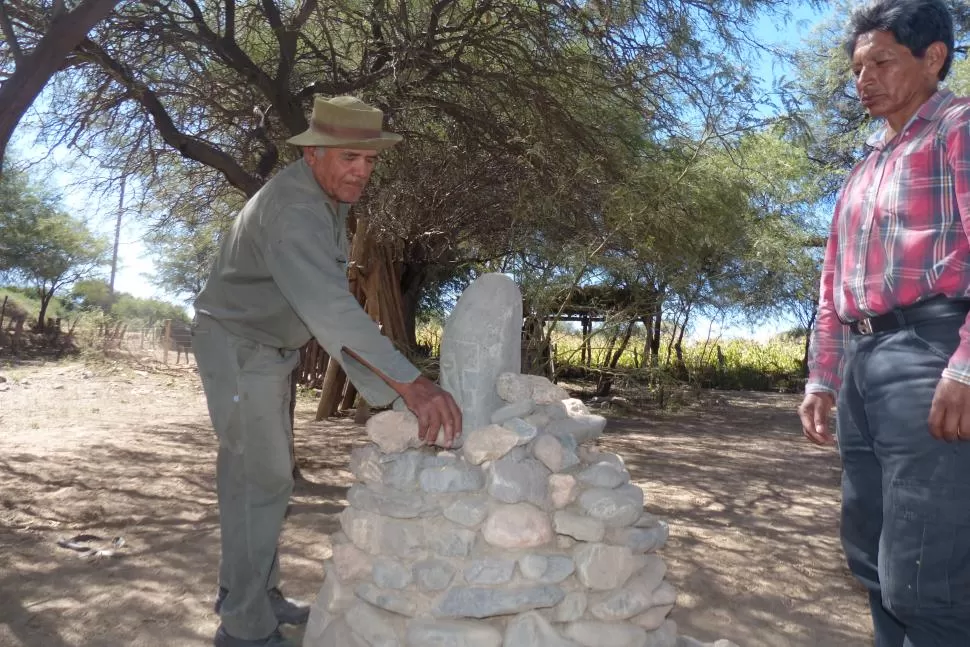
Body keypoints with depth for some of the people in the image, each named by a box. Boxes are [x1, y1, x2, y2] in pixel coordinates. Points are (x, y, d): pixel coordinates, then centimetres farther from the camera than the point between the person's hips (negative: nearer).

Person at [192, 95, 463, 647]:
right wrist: (407, 383, -57)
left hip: (272, 348, 9)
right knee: (263, 479, -7)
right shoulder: (292, 208, -31)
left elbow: (329, 293, 4)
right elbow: (328, 306, -47)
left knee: (255, 474, 15)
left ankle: (249, 593, 29)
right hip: (238, 347, -9)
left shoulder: (333, 196, 1)